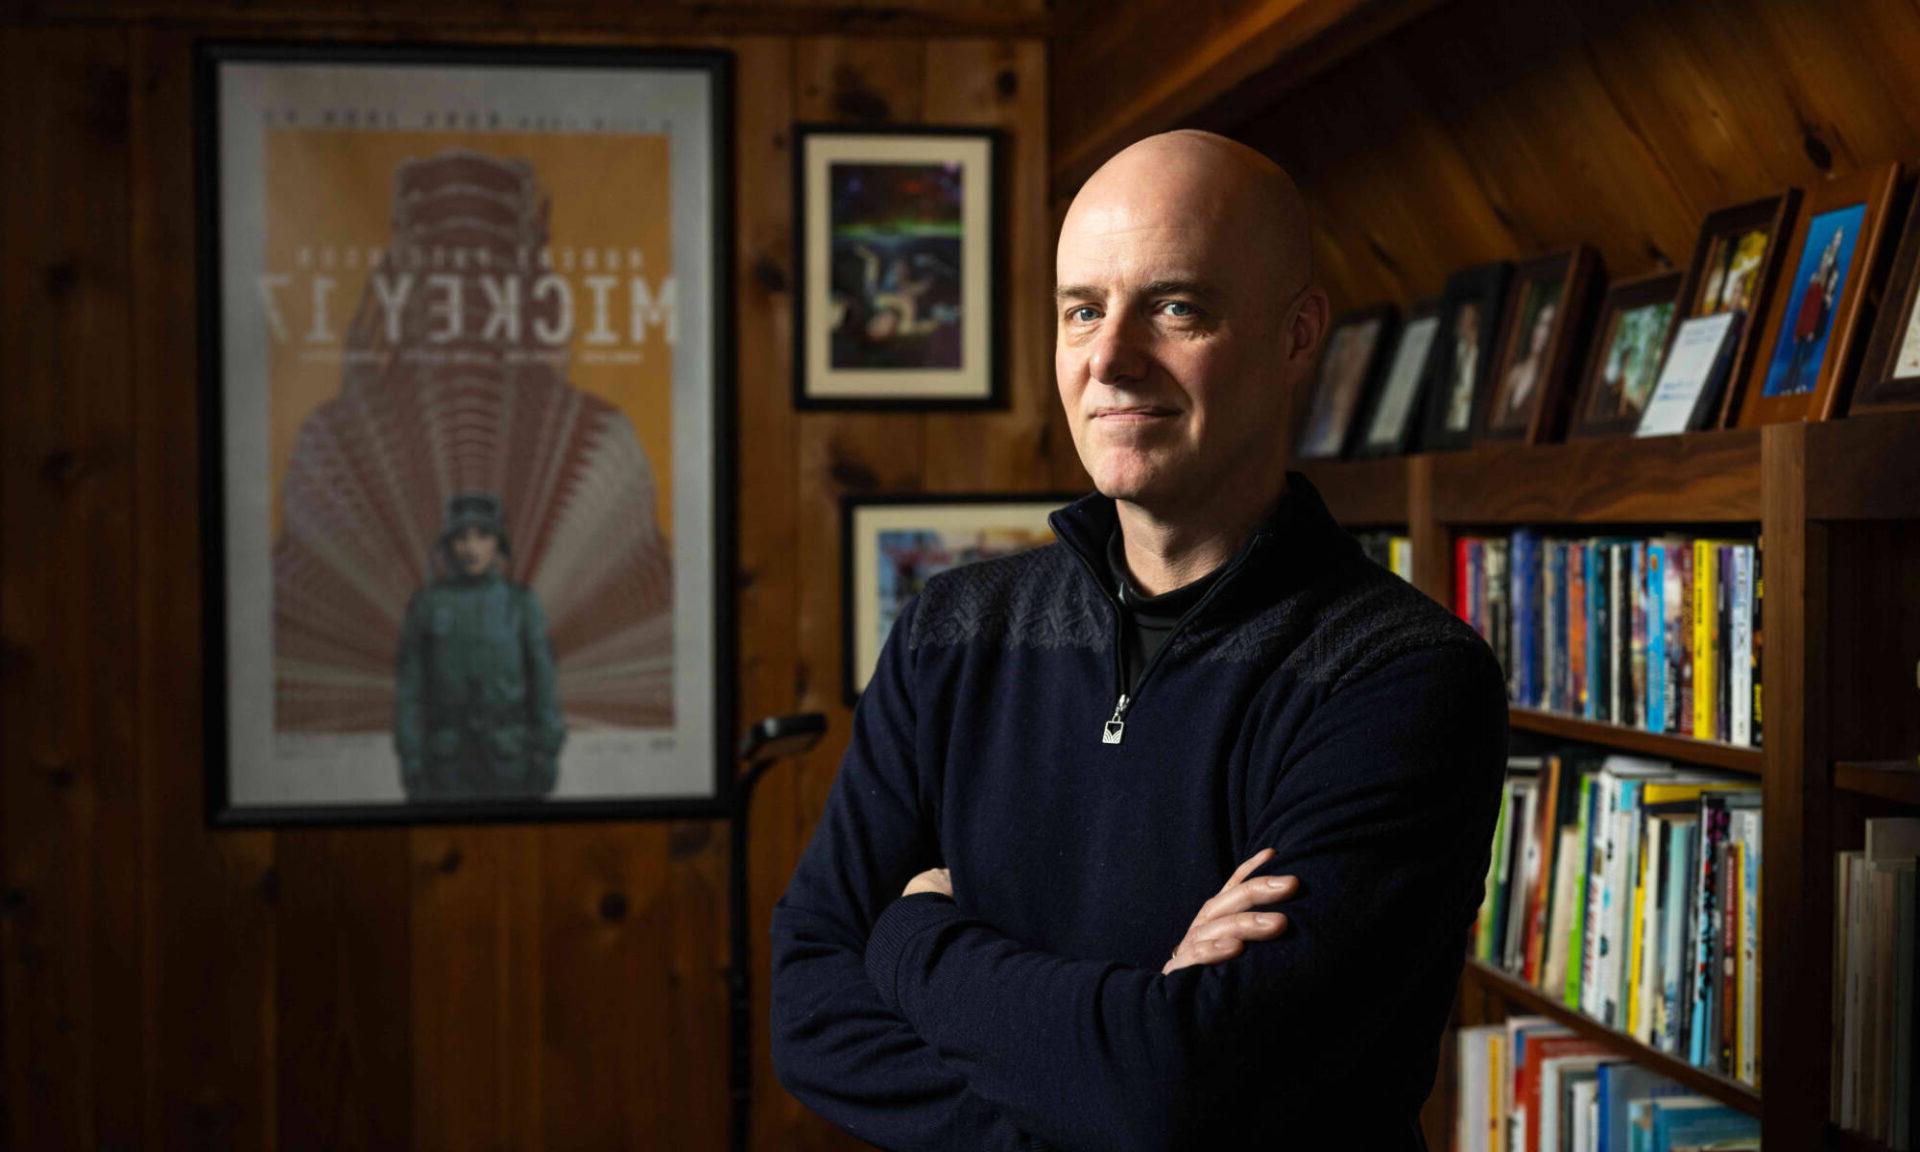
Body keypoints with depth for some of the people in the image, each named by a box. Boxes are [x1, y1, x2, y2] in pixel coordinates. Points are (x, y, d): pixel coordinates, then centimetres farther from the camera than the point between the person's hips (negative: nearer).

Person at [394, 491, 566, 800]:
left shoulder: (522, 603, 1)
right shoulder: (424, 606, 1)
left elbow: (542, 679, 1)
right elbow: (409, 686, 0)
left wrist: (548, 754, -5)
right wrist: (411, 763, -5)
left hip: (510, 755, 0)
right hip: (450, 757, 0)